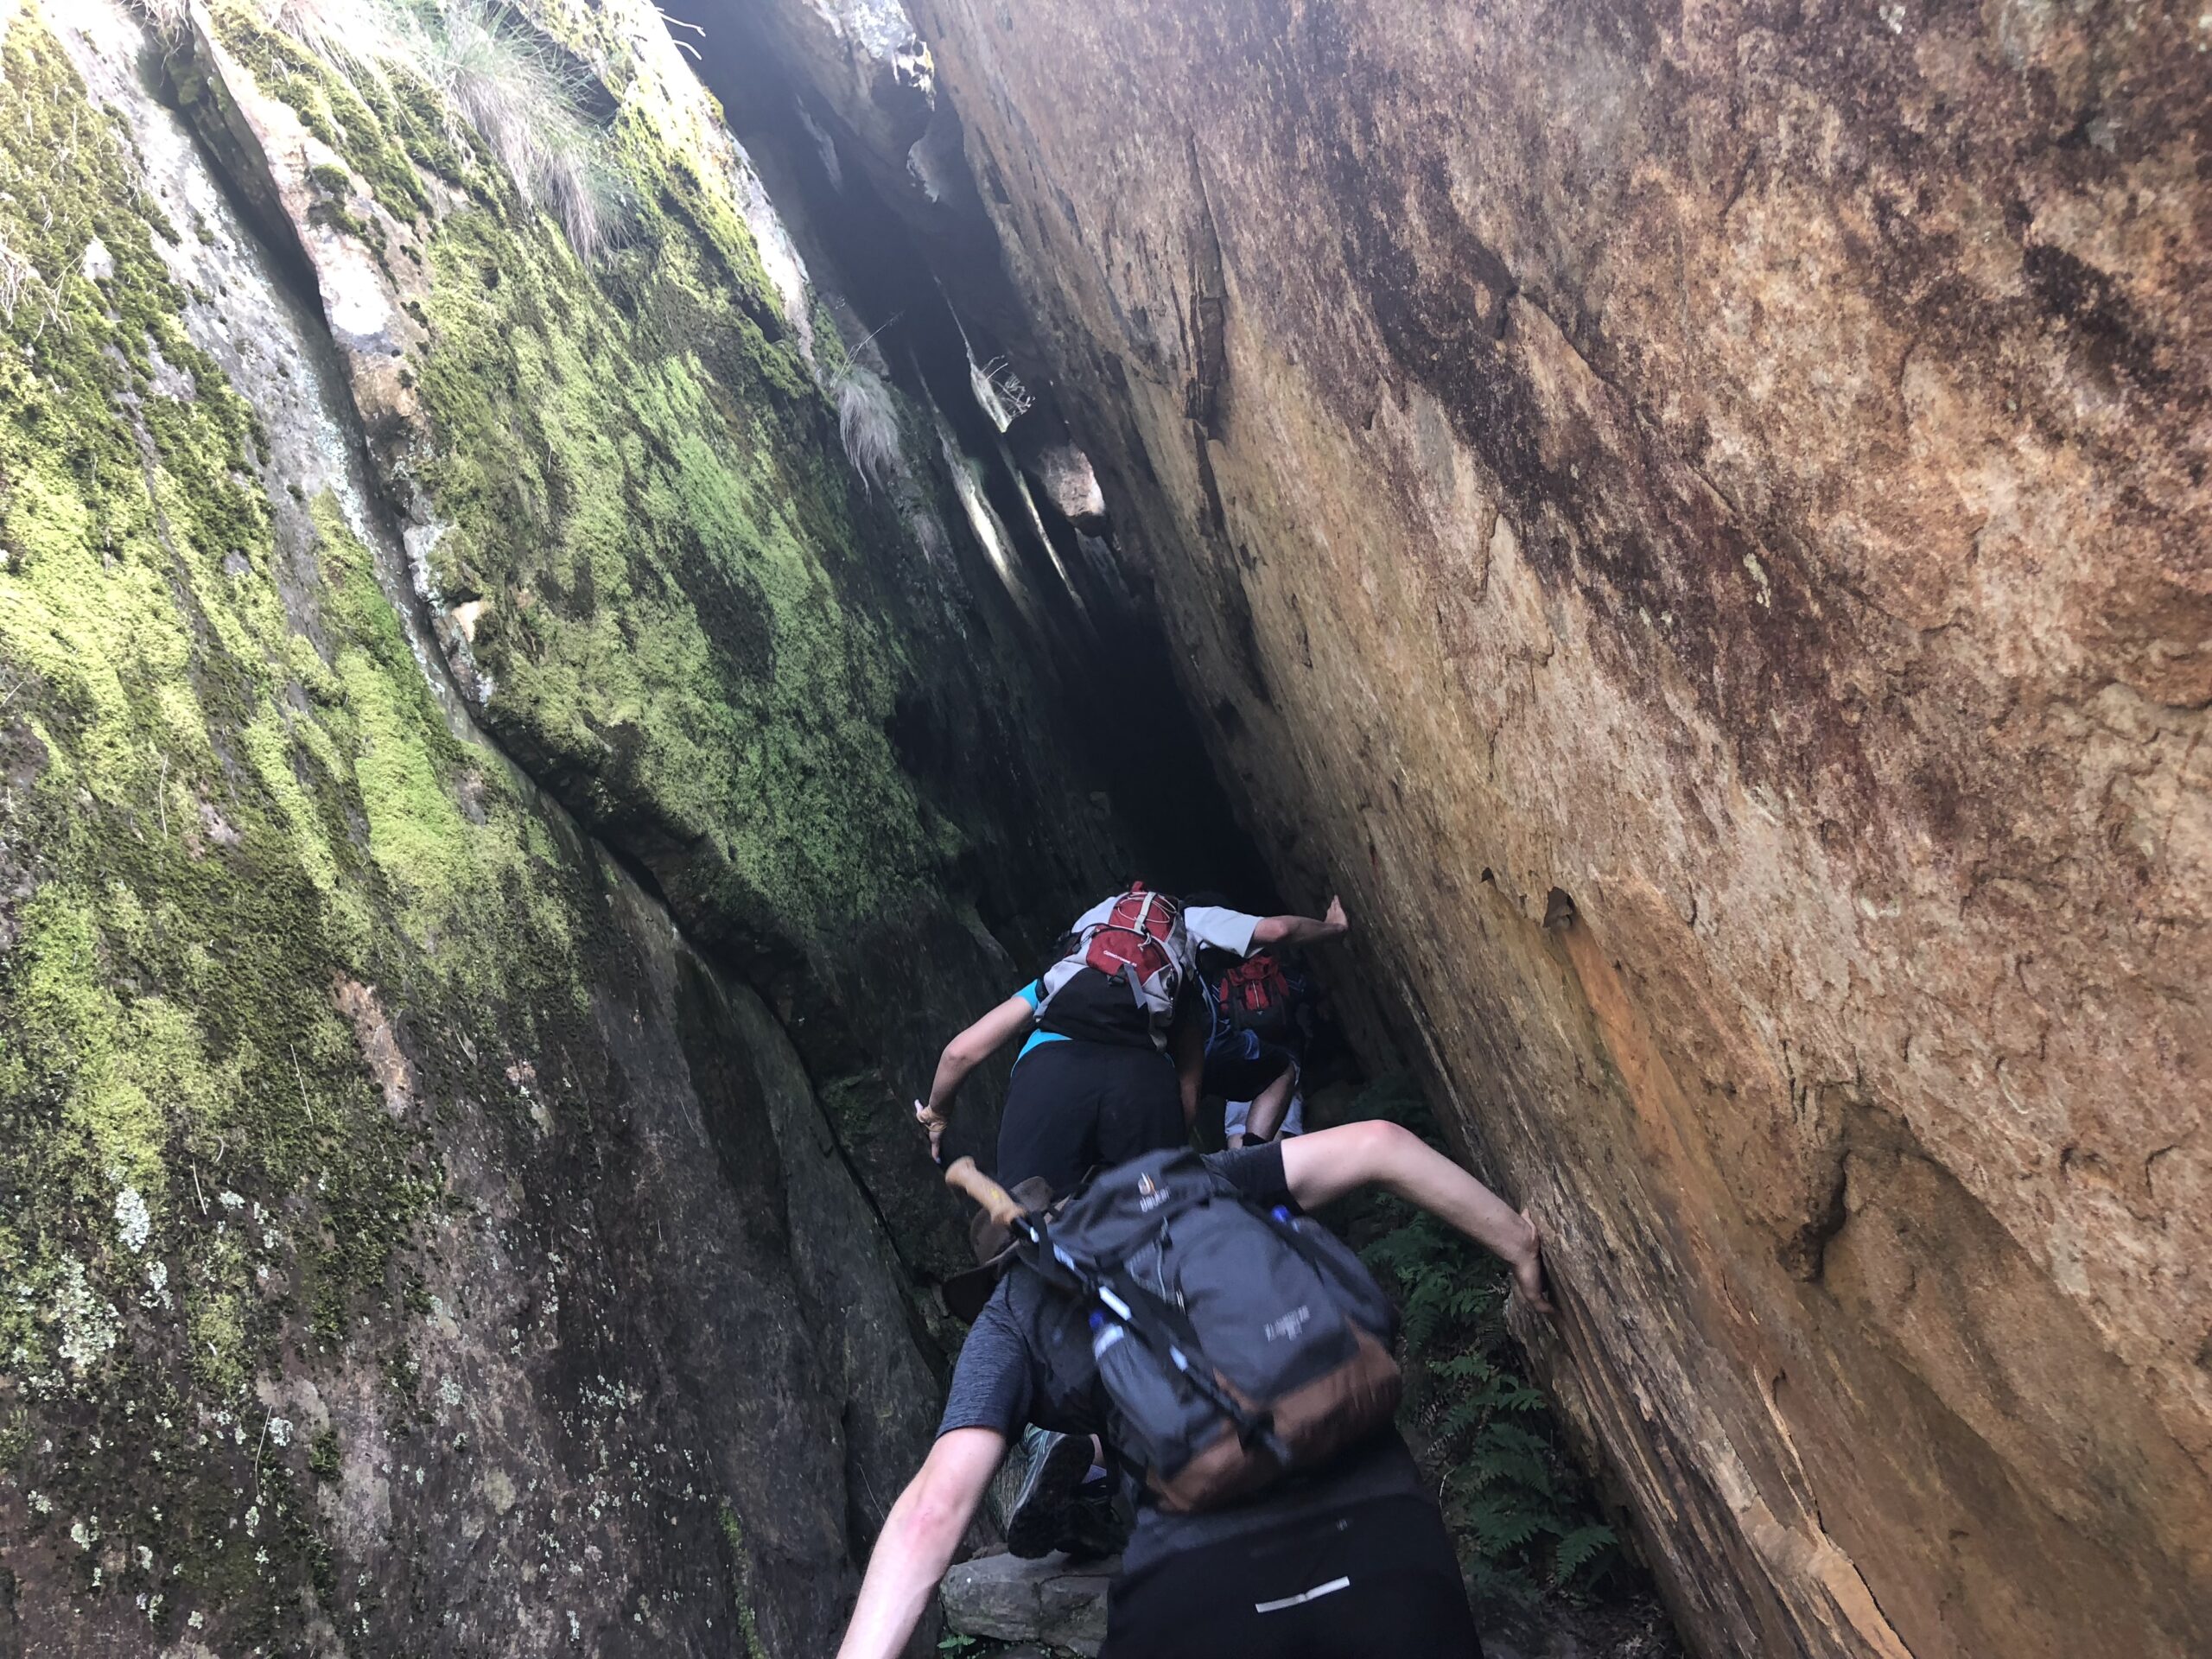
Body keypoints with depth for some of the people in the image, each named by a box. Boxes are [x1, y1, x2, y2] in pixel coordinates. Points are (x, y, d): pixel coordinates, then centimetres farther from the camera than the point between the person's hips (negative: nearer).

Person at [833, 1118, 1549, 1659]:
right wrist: (1518, 1242, 22)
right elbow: (1372, 1145, 13)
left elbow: (934, 1509, 2)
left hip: (1194, 1579, -2)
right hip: (1382, 1524, 2)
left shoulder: (1010, 1318, 16)